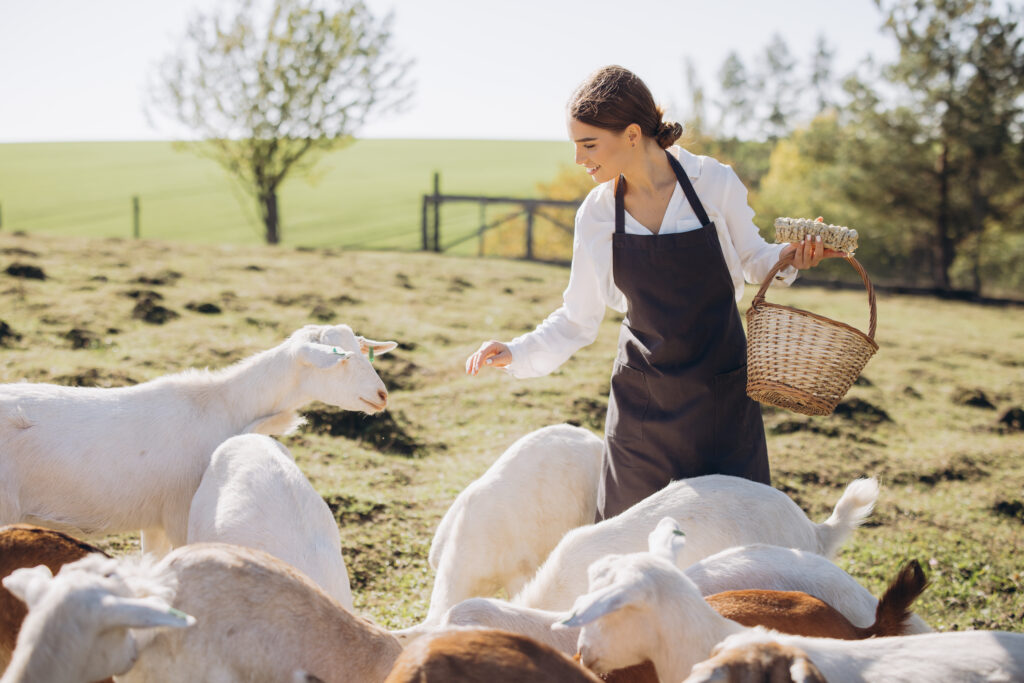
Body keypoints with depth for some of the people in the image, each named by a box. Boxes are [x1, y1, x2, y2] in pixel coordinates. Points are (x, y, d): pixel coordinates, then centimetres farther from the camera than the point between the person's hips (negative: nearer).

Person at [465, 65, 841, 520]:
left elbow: (751, 259, 8)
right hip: (642, 401, 1)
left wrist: (789, 257, -13)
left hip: (723, 395, -1)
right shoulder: (596, 215, -4)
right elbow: (577, 320, 3)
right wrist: (517, 354, -11)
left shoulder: (714, 183, -10)